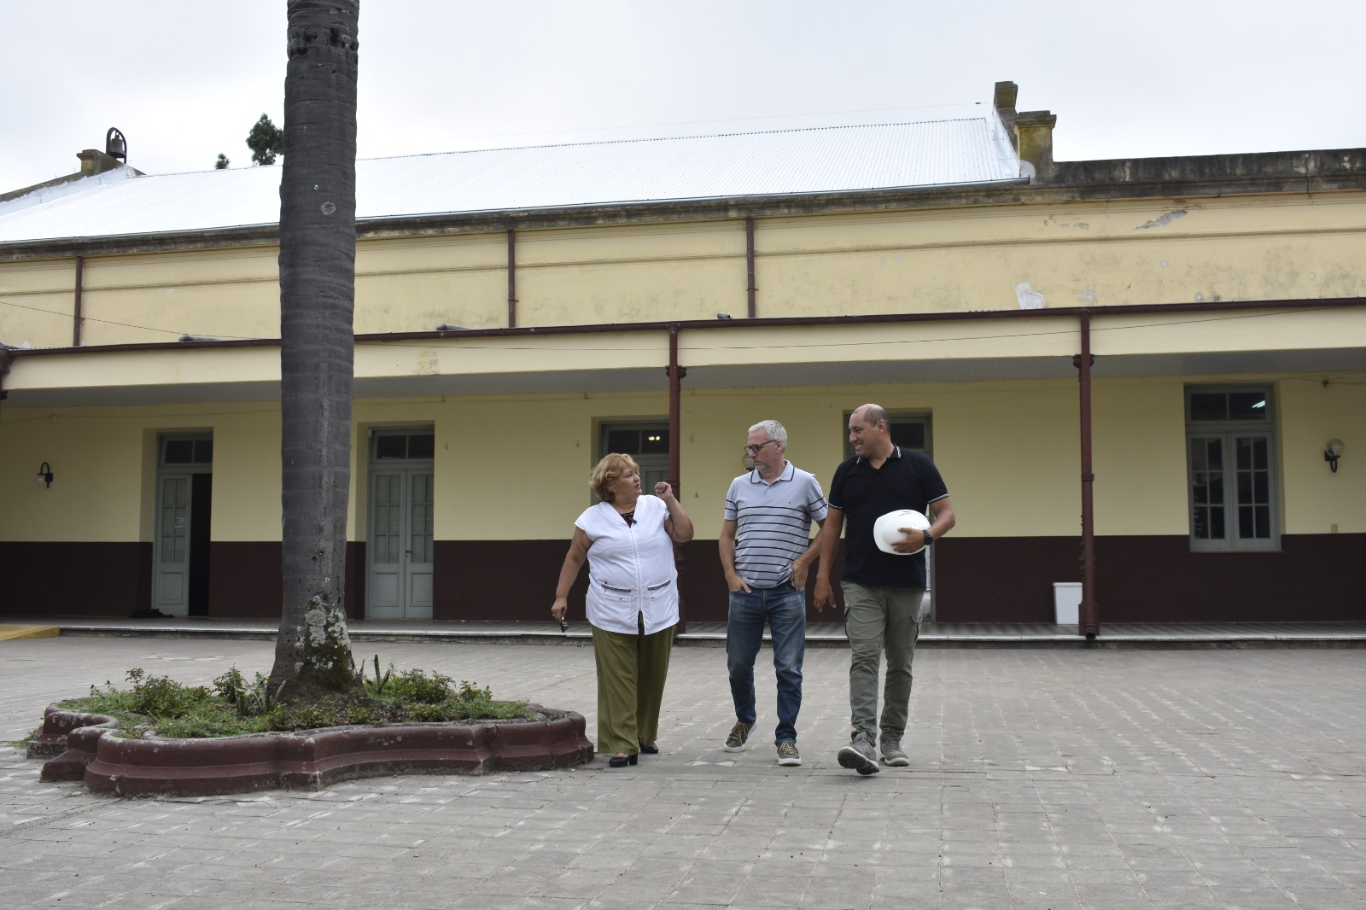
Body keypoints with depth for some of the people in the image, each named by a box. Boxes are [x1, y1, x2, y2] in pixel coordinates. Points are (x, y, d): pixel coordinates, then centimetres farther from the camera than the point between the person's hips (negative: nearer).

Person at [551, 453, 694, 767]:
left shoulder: (656, 507, 6)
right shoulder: (593, 518, 0)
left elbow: (685, 534, 0)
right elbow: (574, 558, 5)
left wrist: (670, 500, -5)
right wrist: (561, 596, 2)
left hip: (658, 610, 3)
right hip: (613, 613, -2)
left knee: (652, 678, 11)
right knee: (618, 679, -5)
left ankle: (645, 737, 28)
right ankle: (622, 746, -1)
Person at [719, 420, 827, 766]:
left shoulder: (804, 483, -1)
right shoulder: (739, 486, 8)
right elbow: (727, 535, 12)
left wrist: (804, 560, -6)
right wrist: (731, 575, 1)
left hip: (787, 592, -3)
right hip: (745, 591, 3)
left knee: (788, 669, 0)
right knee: (738, 664, 11)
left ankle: (786, 738, 10)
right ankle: (744, 719, 36)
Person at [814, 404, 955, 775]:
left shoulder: (918, 466, 0)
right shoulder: (847, 472, 7)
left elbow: (947, 514, 0)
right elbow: (832, 525, 12)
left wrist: (926, 535, -21)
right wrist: (823, 576, 6)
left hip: (907, 584, 0)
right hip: (861, 584, 1)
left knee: (900, 663, 9)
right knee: (863, 657, -12)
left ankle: (892, 737, 22)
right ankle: (863, 739, -19)